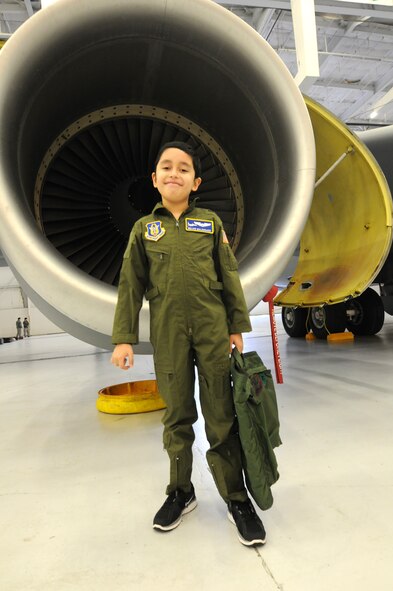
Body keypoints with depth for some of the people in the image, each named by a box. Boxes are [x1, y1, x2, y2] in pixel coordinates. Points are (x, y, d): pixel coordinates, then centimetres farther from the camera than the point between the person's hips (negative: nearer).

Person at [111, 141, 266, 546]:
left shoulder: (211, 223, 8)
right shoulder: (143, 228, 9)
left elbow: (230, 277, 8)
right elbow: (130, 286, 7)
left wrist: (237, 327, 4)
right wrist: (124, 337, 2)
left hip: (213, 330, 0)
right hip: (167, 334, 1)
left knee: (222, 416, 4)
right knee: (177, 417, 11)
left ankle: (236, 498, 19)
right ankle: (180, 492, 29)